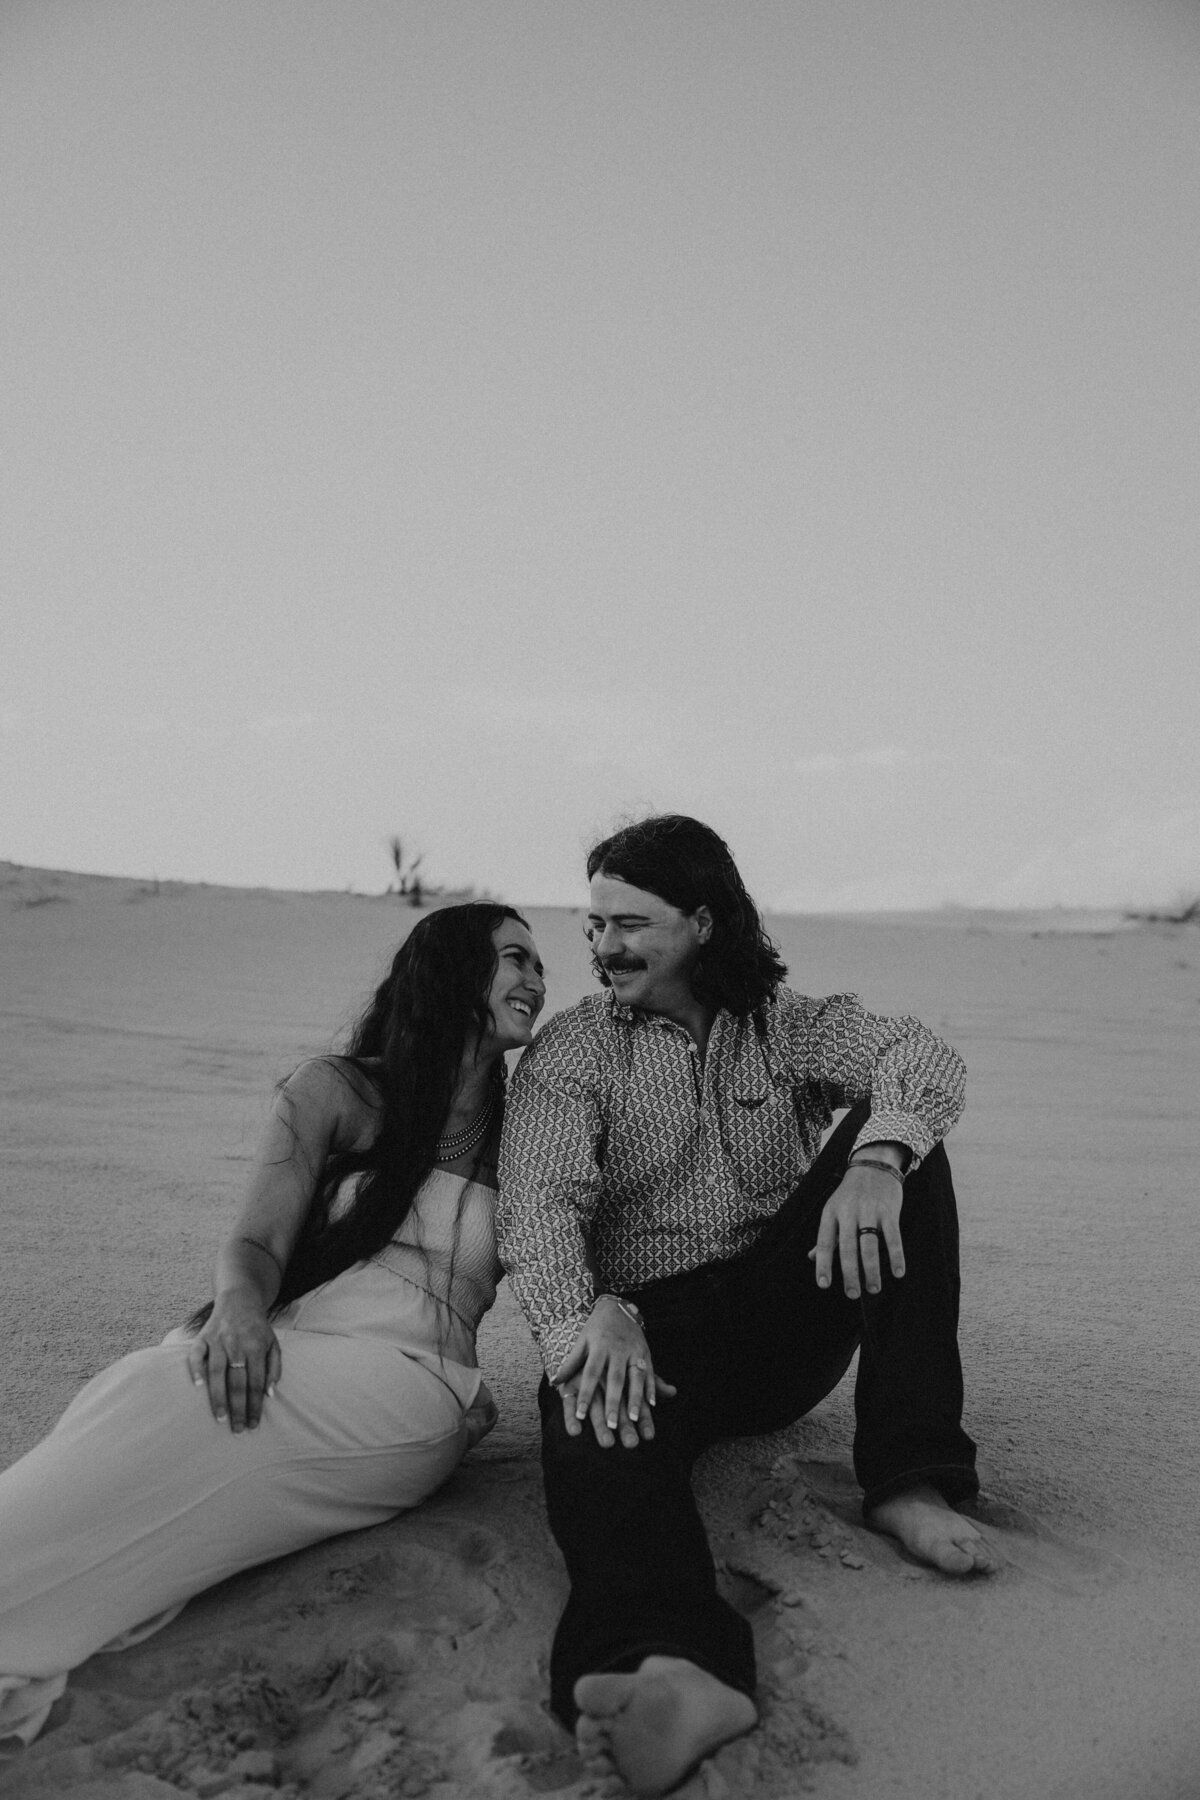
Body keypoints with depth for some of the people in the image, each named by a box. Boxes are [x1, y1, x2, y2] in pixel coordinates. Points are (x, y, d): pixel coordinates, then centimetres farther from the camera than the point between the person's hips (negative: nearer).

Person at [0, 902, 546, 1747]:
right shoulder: (338, 1092, 11)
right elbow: (259, 1241, 2)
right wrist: (239, 1305, -20)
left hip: (410, 1382, -1)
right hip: (279, 1357, 2)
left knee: (171, 1406, -31)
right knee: (154, 1387, -33)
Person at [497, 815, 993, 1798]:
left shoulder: (785, 1022, 7)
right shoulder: (571, 1050, 1)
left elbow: (921, 1059, -12)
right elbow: (540, 1204, -14)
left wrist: (874, 1161, -35)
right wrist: (589, 1318, -35)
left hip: (788, 1320, 2)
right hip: (651, 1329, -2)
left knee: (902, 1143, -17)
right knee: (594, 1409, -36)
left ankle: (911, 1480, -21)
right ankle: (678, 1670, -63)